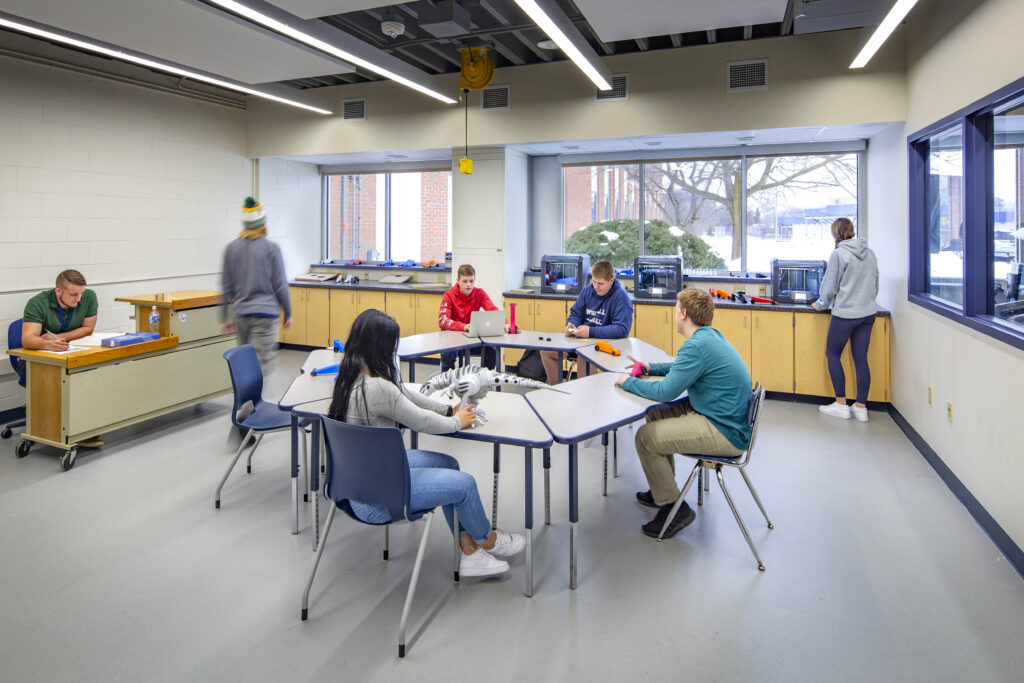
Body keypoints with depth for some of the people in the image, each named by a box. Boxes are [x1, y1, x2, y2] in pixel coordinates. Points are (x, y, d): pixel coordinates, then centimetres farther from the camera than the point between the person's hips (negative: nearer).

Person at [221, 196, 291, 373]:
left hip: (241, 314, 5)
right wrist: (288, 313, 7)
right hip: (265, 313, -5)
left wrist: (227, 317, 16)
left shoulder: (231, 249, 5)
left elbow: (227, 286, 9)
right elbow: (280, 285, -4)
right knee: (261, 366, -6)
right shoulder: (271, 248, -7)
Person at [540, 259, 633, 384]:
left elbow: (622, 329, -22)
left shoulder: (621, 297, -13)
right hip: (581, 340, 7)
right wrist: (570, 325, -7)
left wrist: (591, 332, -27)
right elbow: (575, 313, 18)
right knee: (546, 350, -3)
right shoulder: (588, 290, 8)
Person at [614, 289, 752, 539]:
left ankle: (674, 507, 3)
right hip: (724, 417, 11)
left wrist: (629, 382, -6)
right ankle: (663, 489, 34)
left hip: (726, 434, -11)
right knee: (655, 415, 21)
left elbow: (665, 392, -21)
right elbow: (684, 368, 28)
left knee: (646, 437, -14)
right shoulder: (711, 336, 9)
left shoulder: (698, 345, -23)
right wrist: (650, 368, 20)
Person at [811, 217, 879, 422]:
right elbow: (875, 284, 17)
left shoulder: (839, 254, -11)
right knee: (861, 358, 8)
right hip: (868, 313, 6)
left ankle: (841, 404, 6)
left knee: (832, 354, 7)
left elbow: (830, 286, -7)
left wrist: (820, 305, 9)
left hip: (845, 313, -6)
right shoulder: (870, 253, 9)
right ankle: (861, 407, 11)